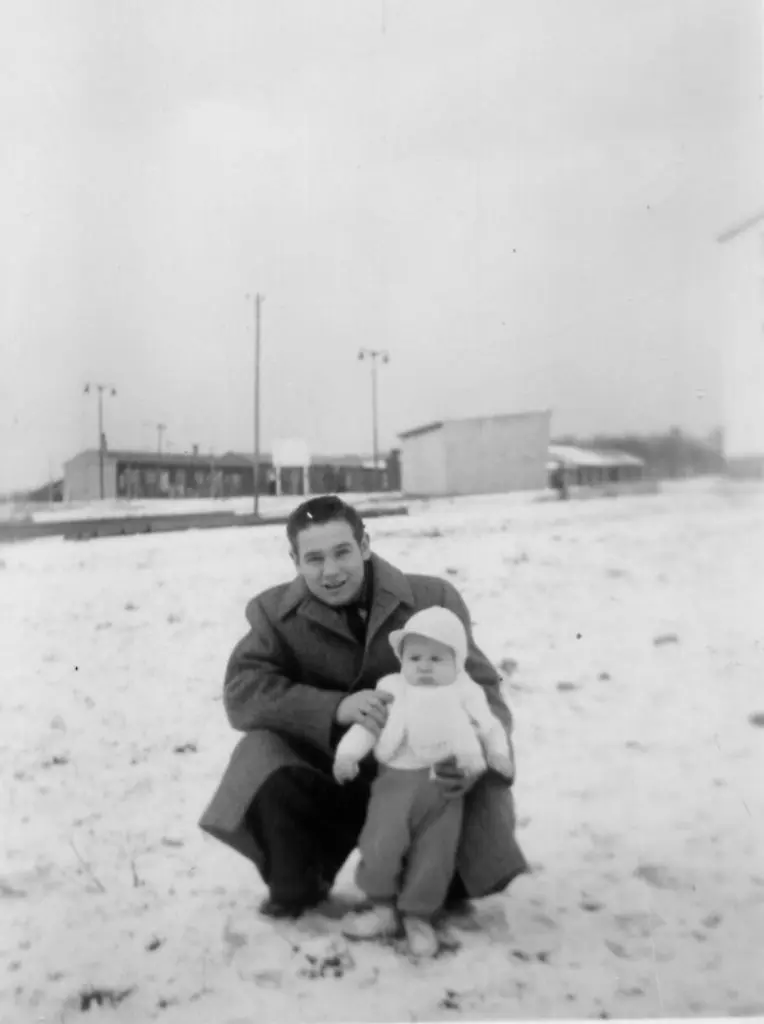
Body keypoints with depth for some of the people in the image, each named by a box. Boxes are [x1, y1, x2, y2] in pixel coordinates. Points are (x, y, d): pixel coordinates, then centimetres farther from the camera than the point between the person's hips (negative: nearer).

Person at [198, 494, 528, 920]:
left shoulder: (431, 600, -11)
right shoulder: (276, 612, -7)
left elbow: (482, 690, -9)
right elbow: (241, 691, -18)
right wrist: (335, 709, -33)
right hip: (329, 771, 0)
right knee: (264, 750, -27)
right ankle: (295, 892, 2)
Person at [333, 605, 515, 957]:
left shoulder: (466, 695, 7)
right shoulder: (391, 690, 8)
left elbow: (489, 728, 12)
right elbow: (367, 724, 4)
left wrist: (498, 755, -5)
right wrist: (347, 753, -10)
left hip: (445, 787, 0)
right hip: (396, 780, 0)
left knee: (434, 855, 0)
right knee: (379, 846, -11)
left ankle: (418, 916, 20)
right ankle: (383, 908, 10)